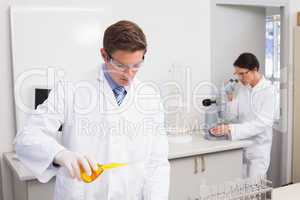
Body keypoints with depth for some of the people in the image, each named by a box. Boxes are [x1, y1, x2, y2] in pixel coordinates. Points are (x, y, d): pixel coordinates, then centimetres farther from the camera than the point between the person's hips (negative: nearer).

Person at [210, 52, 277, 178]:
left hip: (258, 147, -4)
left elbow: (262, 123, -23)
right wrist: (230, 98, -15)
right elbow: (233, 113, 3)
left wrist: (230, 129, -31)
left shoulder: (268, 90, -15)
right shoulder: (241, 88, 2)